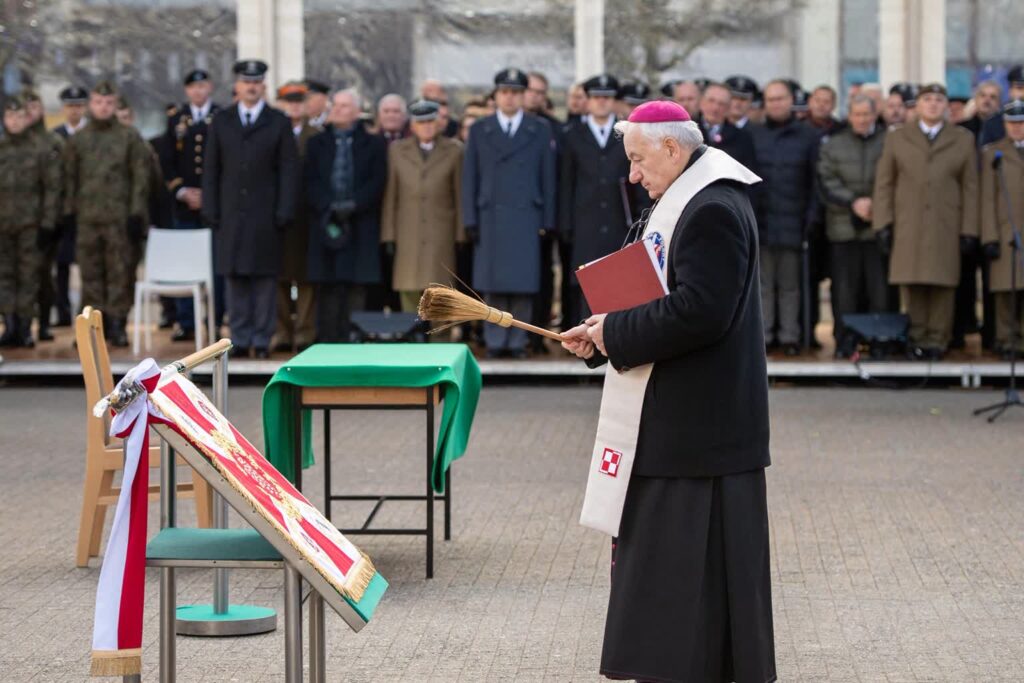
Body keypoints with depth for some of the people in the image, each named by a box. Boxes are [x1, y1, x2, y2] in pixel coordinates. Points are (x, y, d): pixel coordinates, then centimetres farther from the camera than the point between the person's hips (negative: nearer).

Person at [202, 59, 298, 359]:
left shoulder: (279, 122, 5)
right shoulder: (221, 121, 10)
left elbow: (288, 169, 1)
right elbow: (211, 169, 9)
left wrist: (284, 212, -7)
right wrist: (210, 210, 0)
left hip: (265, 215, -2)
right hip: (230, 213, 2)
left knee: (265, 277, -1)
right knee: (234, 276, 2)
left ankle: (262, 339, 4)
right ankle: (240, 339, 6)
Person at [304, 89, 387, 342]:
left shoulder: (373, 144, 9)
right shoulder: (317, 144, 15)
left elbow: (377, 181, 0)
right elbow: (311, 182, 6)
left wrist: (353, 205, -12)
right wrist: (328, 207, -11)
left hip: (361, 224, -1)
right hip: (326, 224, 1)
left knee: (356, 287, -5)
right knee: (327, 286, -1)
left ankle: (353, 339, -3)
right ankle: (327, 339, 2)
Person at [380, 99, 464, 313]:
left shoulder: (453, 152, 6)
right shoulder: (397, 151, 10)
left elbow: (460, 195, 5)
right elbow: (390, 195, 8)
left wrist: (461, 235, 0)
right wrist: (389, 235, 3)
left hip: (441, 235, -1)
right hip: (407, 235, 1)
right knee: (409, 291, -1)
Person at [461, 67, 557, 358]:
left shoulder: (540, 130, 9)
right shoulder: (479, 130, 11)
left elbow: (547, 177, 6)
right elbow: (470, 178, 7)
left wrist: (547, 220, 0)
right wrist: (470, 221, -1)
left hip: (527, 218, 0)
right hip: (490, 218, 1)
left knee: (523, 282, -2)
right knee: (493, 283, 0)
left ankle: (518, 341, 4)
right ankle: (495, 341, 6)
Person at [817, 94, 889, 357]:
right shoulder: (833, 145, 11)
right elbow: (827, 183, 3)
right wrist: (853, 203, -10)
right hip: (843, 228, 1)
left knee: (879, 288, -3)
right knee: (845, 288, 1)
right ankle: (845, 341, 7)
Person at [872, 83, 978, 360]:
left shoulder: (963, 140, 11)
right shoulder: (896, 139, 12)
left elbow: (971, 188, 7)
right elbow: (884, 184, 9)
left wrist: (969, 230, 0)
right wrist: (882, 224, -1)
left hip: (946, 227, 0)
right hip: (908, 226, 0)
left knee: (942, 285, -3)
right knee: (913, 285, -3)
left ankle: (936, 340, 4)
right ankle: (917, 339, 4)